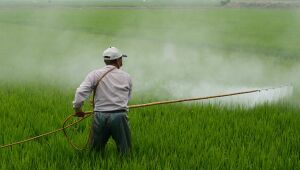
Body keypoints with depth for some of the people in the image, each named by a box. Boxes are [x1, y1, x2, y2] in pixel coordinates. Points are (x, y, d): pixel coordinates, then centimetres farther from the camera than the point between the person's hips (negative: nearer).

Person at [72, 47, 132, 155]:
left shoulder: (95, 75, 1)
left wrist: (77, 108, 5)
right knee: (125, 153, 6)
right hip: (119, 116, 0)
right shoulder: (126, 77, 6)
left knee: (96, 151, 14)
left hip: (100, 117, 1)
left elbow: (80, 92, -10)